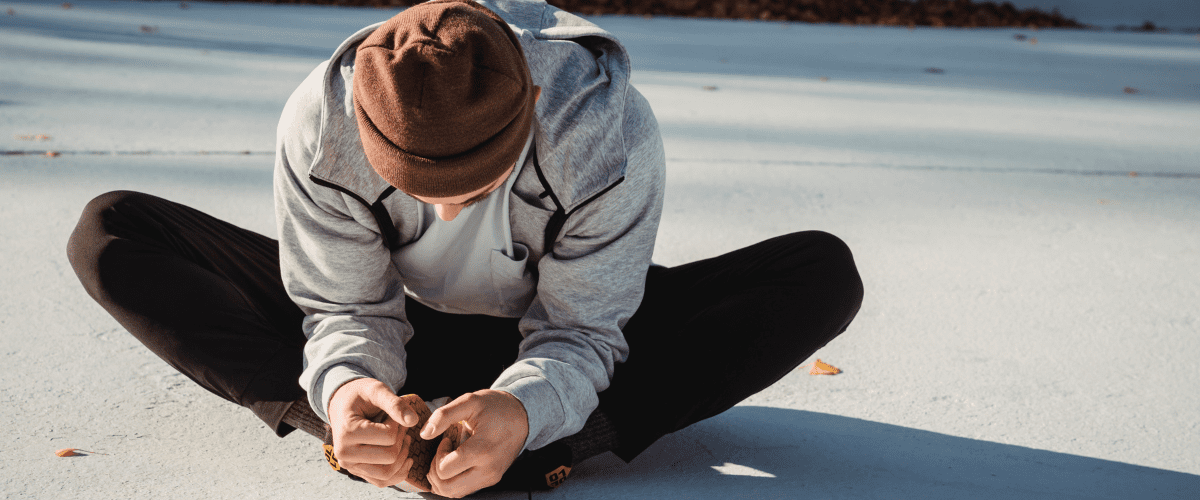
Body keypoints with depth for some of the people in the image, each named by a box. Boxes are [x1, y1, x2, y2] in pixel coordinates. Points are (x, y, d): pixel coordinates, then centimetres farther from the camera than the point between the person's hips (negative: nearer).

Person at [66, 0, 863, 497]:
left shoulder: (609, 130, -31)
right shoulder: (320, 124, -26)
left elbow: (579, 332, -24)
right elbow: (347, 311, -17)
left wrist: (525, 411, -47)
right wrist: (344, 385, -42)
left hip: (546, 342, 0)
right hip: (406, 327, 1)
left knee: (826, 274, -26)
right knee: (112, 235, -18)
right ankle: (369, 427, -29)